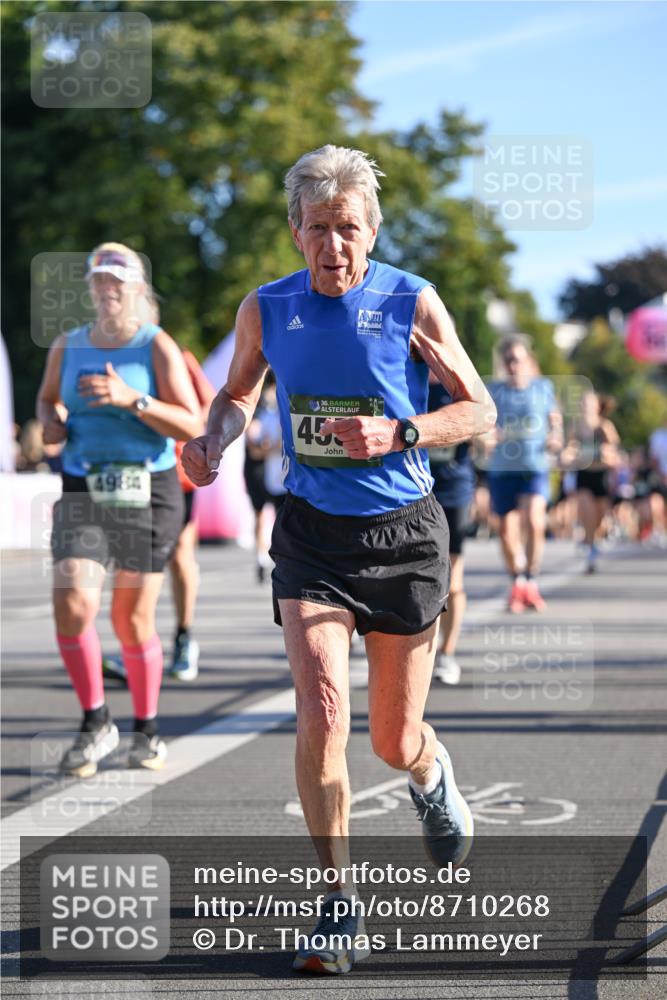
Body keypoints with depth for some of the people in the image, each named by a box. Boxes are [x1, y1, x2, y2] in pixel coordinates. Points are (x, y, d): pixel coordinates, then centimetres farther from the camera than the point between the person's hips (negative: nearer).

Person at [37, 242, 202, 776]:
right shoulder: (67, 346, 8)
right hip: (83, 491, 3)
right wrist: (51, 421, 5)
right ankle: (96, 723, 1)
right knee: (72, 604, -16)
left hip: (148, 490, -3)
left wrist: (132, 399, -22)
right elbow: (48, 396, 28)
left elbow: (192, 426, -10)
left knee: (133, 620, 2)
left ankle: (147, 729, 23)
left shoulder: (157, 346, -4)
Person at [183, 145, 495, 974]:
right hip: (311, 533, 1)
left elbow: (479, 409, -3)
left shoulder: (412, 303, -8)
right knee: (321, 717, -17)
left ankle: (431, 776, 47)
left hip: (402, 532, -1)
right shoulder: (266, 309, 0)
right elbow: (238, 393, 17)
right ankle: (340, 907, -3)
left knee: (394, 742, 8)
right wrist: (212, 442, -5)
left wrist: (399, 433, -20)